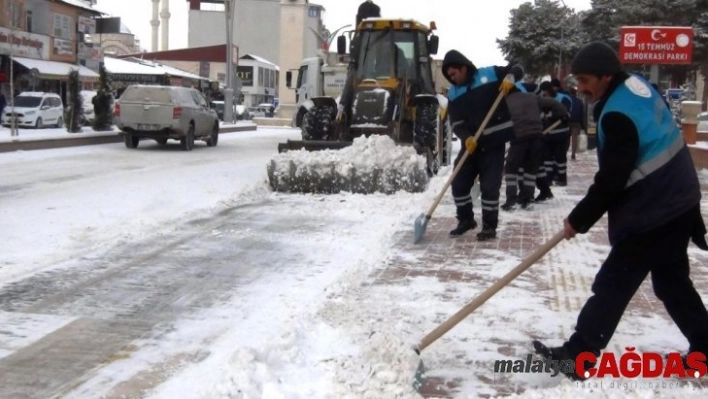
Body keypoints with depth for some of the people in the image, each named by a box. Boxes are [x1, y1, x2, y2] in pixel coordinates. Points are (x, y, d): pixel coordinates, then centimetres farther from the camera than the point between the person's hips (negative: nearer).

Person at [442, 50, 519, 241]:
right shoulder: (453, 94, 4)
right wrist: (466, 138, -22)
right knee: (459, 184, 6)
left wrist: (509, 77, -18)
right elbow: (456, 123, -2)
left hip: (494, 143, -4)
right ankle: (466, 219, 26)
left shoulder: (489, 74, -5)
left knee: (489, 186, -4)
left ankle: (489, 226, 9)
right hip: (471, 144, 5)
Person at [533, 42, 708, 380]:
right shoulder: (637, 86, 6)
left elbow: (611, 180, -22)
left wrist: (579, 219, -10)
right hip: (676, 202, 10)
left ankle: (578, 354, 0)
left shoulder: (618, 115, -25)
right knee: (672, 280, 20)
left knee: (612, 285, -5)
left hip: (652, 214, -10)